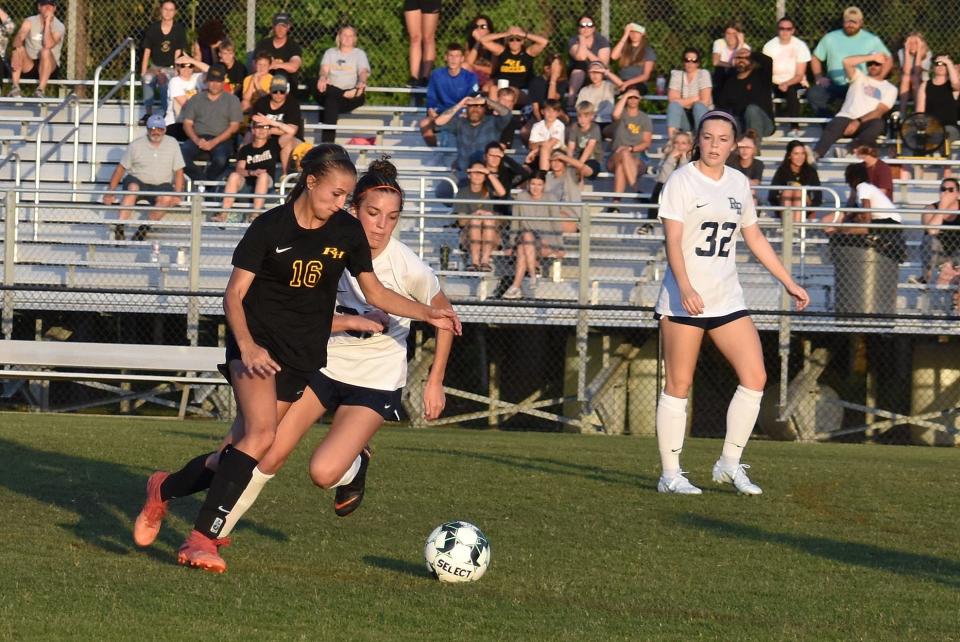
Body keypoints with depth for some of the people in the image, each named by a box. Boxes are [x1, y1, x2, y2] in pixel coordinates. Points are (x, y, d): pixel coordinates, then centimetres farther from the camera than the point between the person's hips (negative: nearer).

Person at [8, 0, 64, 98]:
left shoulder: (59, 26, -5)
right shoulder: (30, 22, 1)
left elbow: (48, 45, -23)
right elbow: (18, 38, -17)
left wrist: (48, 22, -19)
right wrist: (17, 48, -40)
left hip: (49, 68, -2)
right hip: (29, 67, 2)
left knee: (45, 51, -32)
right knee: (19, 48, -25)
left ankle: (40, 90, -39)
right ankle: (15, 87, -33)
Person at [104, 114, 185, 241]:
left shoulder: (172, 144, 5)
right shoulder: (136, 145, 0)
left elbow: (178, 171, 5)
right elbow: (121, 168, 2)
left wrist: (177, 195, -8)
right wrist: (110, 192, -5)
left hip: (161, 185, 1)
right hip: (137, 181, -1)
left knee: (167, 198, -32)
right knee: (133, 188, -36)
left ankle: (145, 227, -23)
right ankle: (119, 226, -40)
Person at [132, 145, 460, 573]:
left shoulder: (347, 232, 3)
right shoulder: (270, 228, -9)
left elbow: (375, 293, 14)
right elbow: (234, 294, -9)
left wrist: (428, 314, 2)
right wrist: (247, 346, -24)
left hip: (302, 359, 5)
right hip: (257, 346, -5)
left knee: (244, 447, 1)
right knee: (260, 434, -26)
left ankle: (166, 489, 27)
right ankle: (202, 539, -22)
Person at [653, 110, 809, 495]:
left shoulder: (738, 183, 12)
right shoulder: (682, 181, -6)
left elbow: (754, 238, 23)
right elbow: (673, 240, -15)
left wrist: (789, 283, 21)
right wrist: (685, 287, -30)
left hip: (727, 300, 5)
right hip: (683, 300, -5)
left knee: (755, 377, -5)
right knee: (679, 385, -3)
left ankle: (730, 464, 7)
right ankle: (670, 474, 5)